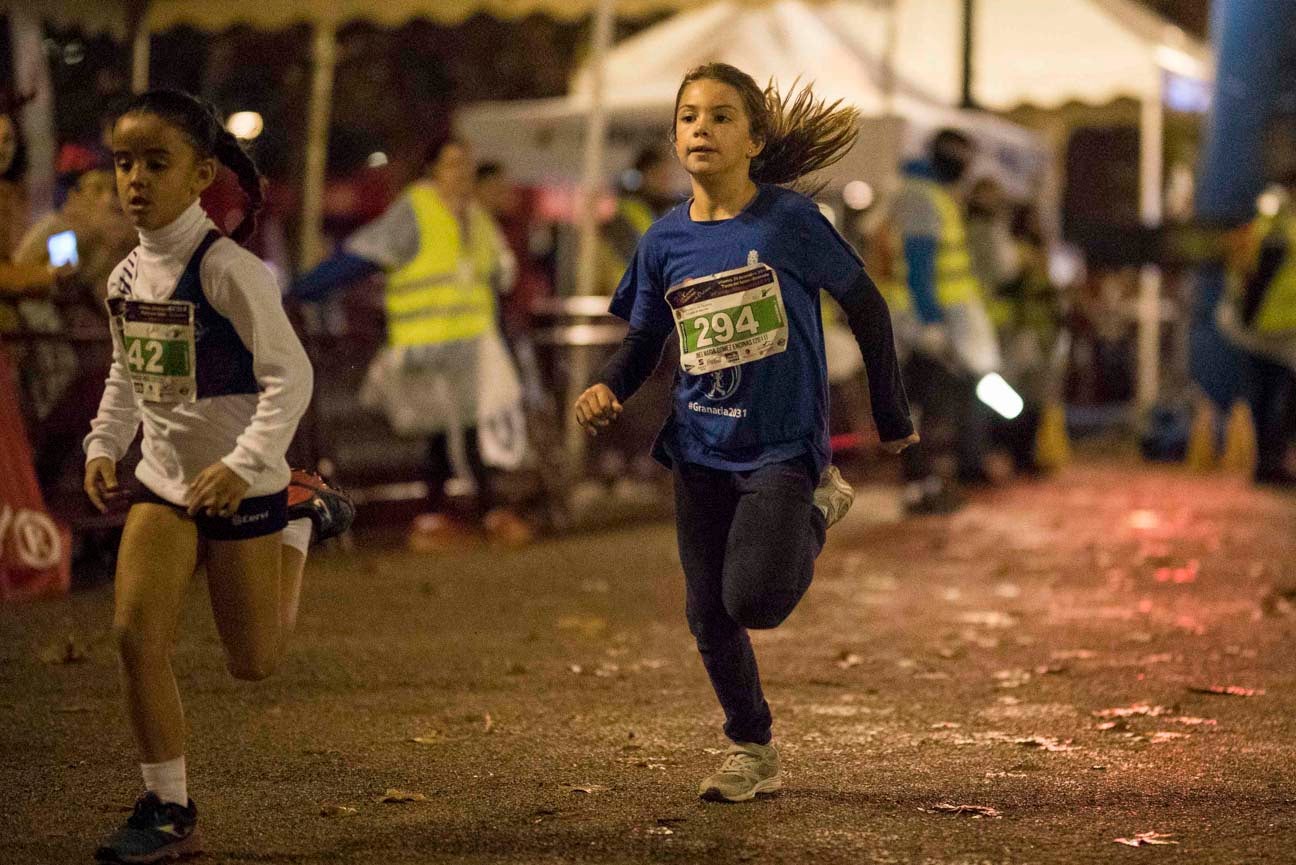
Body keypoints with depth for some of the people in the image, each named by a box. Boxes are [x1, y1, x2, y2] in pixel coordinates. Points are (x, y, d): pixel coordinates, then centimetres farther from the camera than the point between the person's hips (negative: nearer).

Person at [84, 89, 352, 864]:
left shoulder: (228, 269, -18)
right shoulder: (126, 277, 2)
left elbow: (290, 375, -20)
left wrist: (246, 464, -30)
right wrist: (104, 448, 4)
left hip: (243, 487, -5)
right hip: (164, 480, 5)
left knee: (253, 661, 8)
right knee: (136, 634, -10)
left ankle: (303, 520, 32)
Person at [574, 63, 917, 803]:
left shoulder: (790, 221, -10)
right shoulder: (664, 241, 1)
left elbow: (866, 305, -1)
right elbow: (644, 344, 12)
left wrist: (893, 419, 3)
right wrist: (607, 389, -11)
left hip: (783, 443, -4)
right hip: (702, 445, 4)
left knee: (756, 599, -16)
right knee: (710, 614, 7)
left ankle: (818, 507, 14)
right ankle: (754, 754, 26)